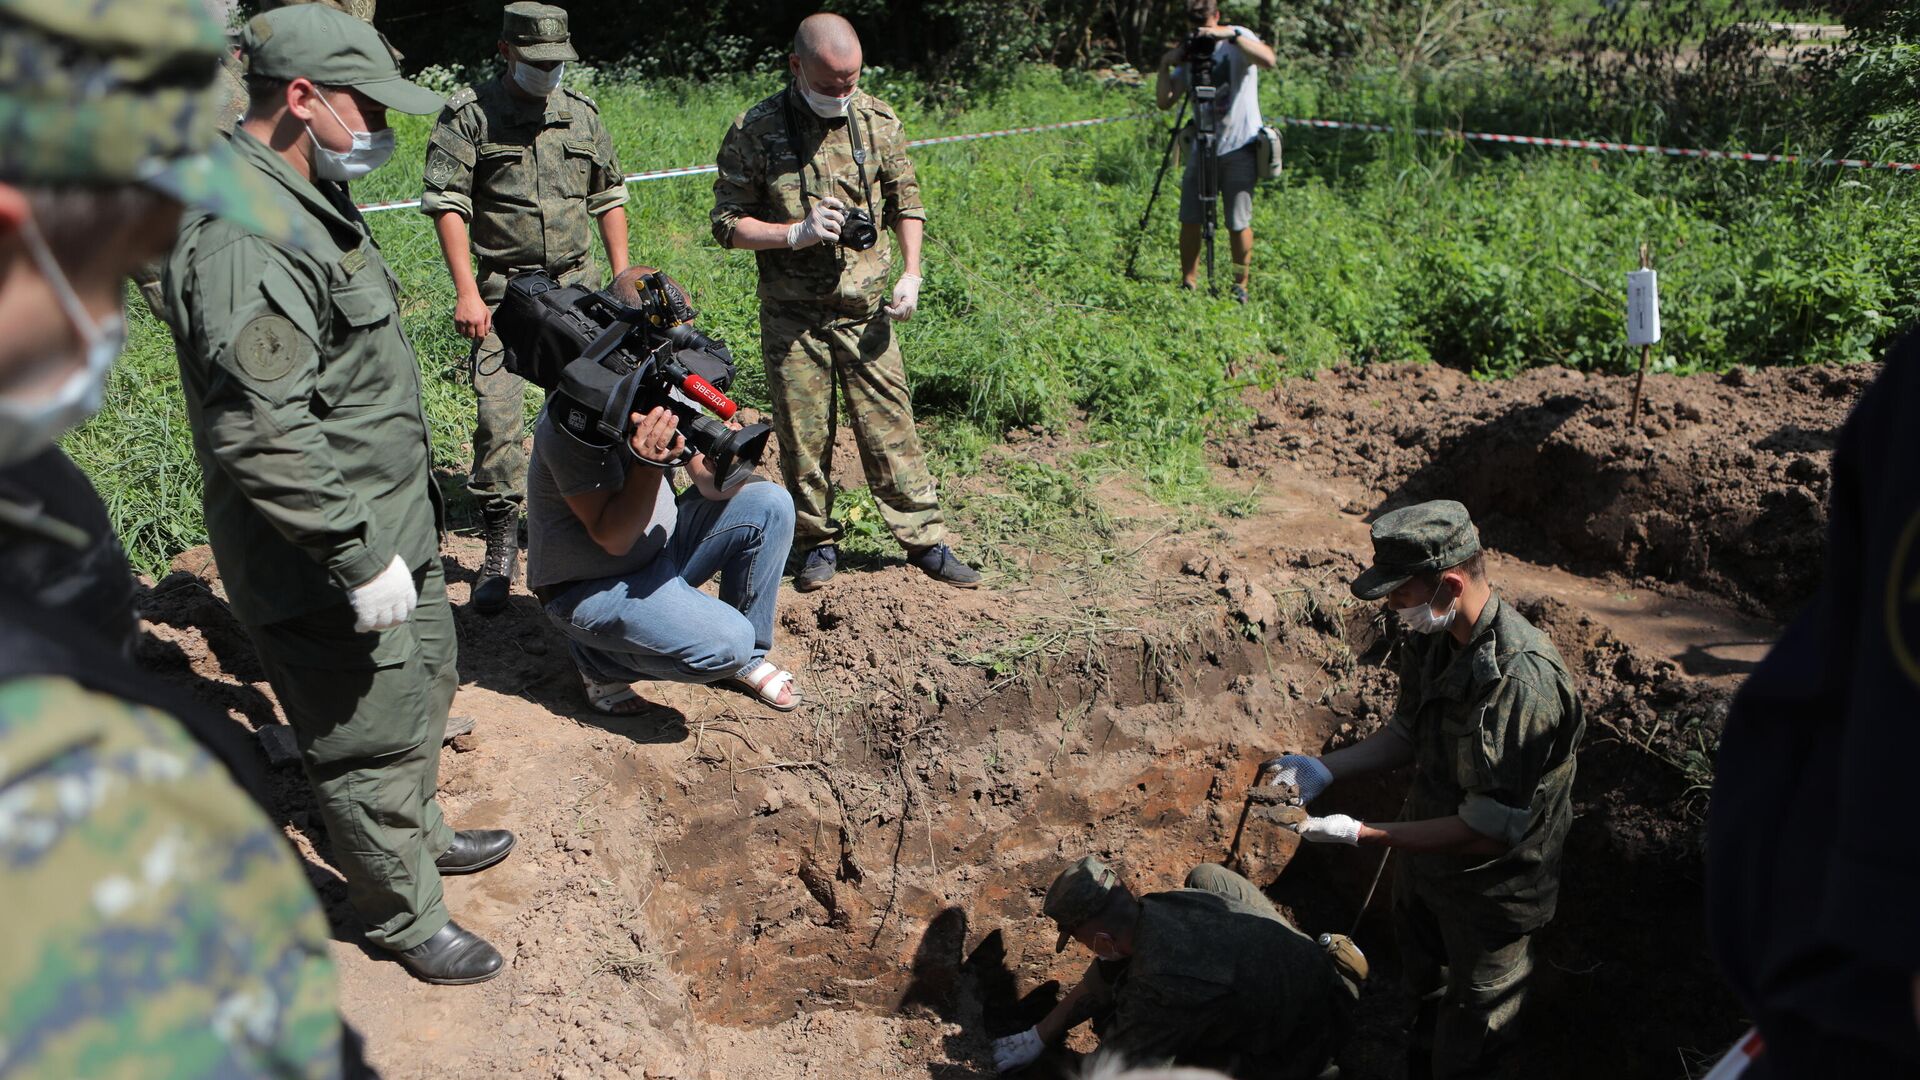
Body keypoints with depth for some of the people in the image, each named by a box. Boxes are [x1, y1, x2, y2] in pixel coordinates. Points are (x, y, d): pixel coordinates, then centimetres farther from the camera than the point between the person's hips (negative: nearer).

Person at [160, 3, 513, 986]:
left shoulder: (307, 200, 9)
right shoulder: (243, 238, -26)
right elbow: (264, 435, -32)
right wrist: (359, 554, -27)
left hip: (390, 523, 11)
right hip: (328, 565, -10)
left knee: (424, 688, 26)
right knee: (376, 739, 5)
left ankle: (417, 833, 49)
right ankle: (405, 918, 25)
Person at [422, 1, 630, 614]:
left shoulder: (582, 114, 11)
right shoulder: (469, 115, -2)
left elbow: (609, 197, 18)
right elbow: (447, 204, -7)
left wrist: (622, 276, 11)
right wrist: (467, 291, -15)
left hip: (576, 288, 4)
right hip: (502, 292, -3)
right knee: (498, 417, -10)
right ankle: (500, 544, 1)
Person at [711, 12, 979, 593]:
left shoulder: (879, 120, 2)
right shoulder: (754, 131, -6)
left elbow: (906, 202, 13)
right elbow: (727, 222, -3)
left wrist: (910, 273, 1)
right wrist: (796, 233, -17)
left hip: (866, 310, 1)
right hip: (791, 316, -1)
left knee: (891, 426, 3)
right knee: (803, 435, 7)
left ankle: (925, 539, 13)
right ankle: (817, 542, 23)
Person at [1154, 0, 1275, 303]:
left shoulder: (1239, 38, -4)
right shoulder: (1189, 53, 9)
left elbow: (1268, 60, -26)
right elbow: (1164, 102, 4)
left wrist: (1230, 35, -31)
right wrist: (1166, 64, -9)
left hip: (1239, 147, -4)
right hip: (1201, 147, 5)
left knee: (1239, 224, -2)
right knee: (1190, 220, 3)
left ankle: (1241, 289, 11)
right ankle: (1188, 285, 16)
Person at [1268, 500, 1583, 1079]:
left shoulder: (1522, 680, -36)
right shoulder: (1433, 638, -10)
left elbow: (1487, 832, -32)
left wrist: (1361, 834, -31)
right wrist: (1326, 767, -10)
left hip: (1488, 894, -7)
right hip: (1422, 864, 7)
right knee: (1424, 992, 32)